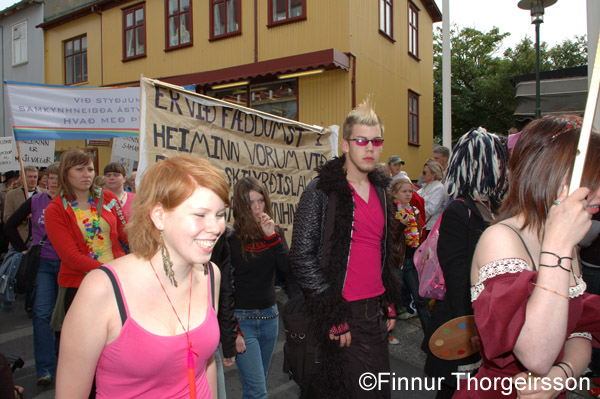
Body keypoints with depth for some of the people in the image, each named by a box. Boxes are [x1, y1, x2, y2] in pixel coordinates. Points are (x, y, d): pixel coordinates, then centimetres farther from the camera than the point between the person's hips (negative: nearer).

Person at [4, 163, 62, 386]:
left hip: (66, 264, 0)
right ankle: (45, 369, 4)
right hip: (42, 263, 1)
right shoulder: (36, 201, 0)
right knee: (42, 313, -4)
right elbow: (10, 226, 8)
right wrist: (24, 249, 3)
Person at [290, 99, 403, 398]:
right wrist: (333, 314, -14)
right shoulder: (321, 191, -10)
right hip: (343, 315, -7)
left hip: (377, 310, 7)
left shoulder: (380, 191, 12)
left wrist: (390, 304, 14)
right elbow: (302, 257, -13)